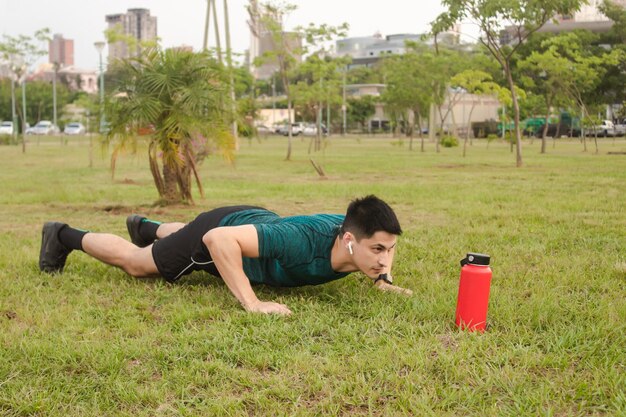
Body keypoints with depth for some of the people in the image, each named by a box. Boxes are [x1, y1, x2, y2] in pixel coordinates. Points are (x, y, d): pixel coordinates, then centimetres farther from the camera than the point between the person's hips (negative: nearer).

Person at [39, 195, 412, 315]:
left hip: (256, 219, 6)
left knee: (180, 236, 40)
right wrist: (252, 303, -47)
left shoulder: (360, 237, -26)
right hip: (220, 232, -6)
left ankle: (147, 227, 69)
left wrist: (384, 278, -14)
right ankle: (63, 237, 40)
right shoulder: (303, 242, -47)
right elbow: (218, 239, -46)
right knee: (134, 262, 18)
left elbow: (384, 240, 1)